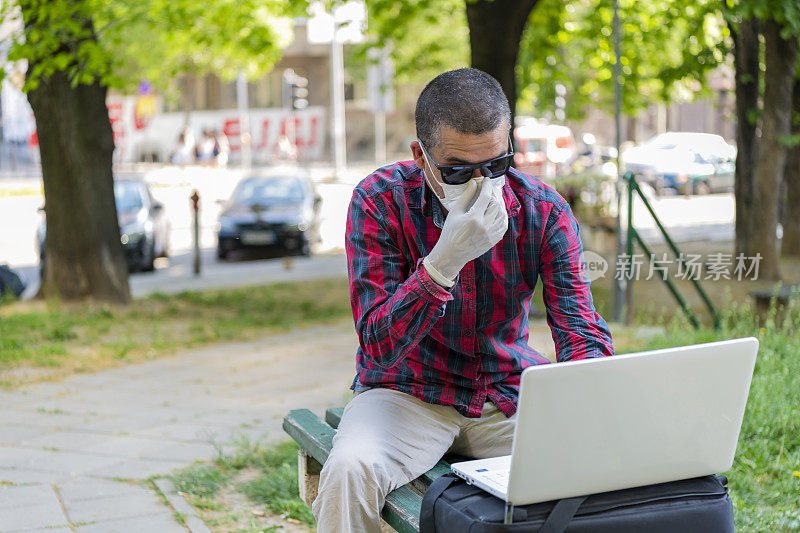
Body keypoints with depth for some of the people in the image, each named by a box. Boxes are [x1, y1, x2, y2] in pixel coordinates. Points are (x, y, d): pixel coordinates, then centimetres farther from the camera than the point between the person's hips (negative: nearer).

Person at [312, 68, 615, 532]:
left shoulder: (543, 210, -8)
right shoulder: (379, 202, -15)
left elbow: (582, 332, -11)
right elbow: (378, 348, -20)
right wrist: (445, 260, -35)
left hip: (509, 393, 2)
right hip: (408, 393, -2)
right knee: (350, 470, -32)